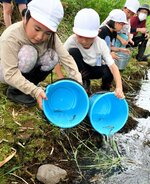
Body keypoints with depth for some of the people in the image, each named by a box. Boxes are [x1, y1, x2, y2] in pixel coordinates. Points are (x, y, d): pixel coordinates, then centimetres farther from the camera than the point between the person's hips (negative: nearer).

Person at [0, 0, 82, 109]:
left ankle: (30, 84, -3)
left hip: (28, 70, 5)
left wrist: (78, 83, -34)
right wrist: (35, 91, -49)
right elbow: (10, 74, -39)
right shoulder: (11, 37, -36)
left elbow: (66, 57, -22)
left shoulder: (50, 36, -20)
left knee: (52, 57, -21)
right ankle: (15, 91, -15)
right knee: (28, 53, -34)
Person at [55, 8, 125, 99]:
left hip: (94, 70, 0)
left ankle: (105, 88, 4)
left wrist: (119, 87, -44)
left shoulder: (101, 44, -25)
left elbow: (113, 66, -30)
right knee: (73, 52, -30)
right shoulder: (72, 41, -28)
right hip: (79, 70, 0)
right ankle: (84, 82, -9)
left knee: (108, 70, -33)